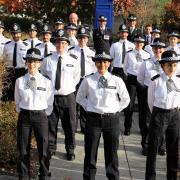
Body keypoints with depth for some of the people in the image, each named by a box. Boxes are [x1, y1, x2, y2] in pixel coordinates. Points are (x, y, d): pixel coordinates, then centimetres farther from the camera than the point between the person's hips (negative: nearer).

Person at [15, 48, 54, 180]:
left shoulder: (47, 82, -4)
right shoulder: (20, 81, -2)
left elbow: (49, 104, 5)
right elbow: (17, 101, 10)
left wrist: (43, 115, 3)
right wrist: (23, 113, 8)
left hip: (41, 116, -1)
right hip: (24, 115, 1)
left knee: (43, 149, 8)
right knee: (23, 149, 9)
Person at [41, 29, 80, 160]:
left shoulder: (73, 60, 0)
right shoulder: (48, 60, -1)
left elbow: (76, 77, 11)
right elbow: (43, 76, 12)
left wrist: (69, 87, 4)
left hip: (68, 97, 0)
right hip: (51, 96, 0)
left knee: (69, 125, 8)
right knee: (51, 124, 9)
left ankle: (70, 150, 24)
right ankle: (50, 148, 27)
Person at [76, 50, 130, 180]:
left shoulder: (117, 81, -2)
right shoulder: (88, 80, -3)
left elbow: (126, 99, 9)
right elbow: (80, 98, 12)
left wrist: (116, 110, 2)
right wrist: (89, 108, 2)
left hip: (112, 119, 1)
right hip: (93, 119, 0)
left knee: (112, 153, 13)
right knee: (90, 153, 7)